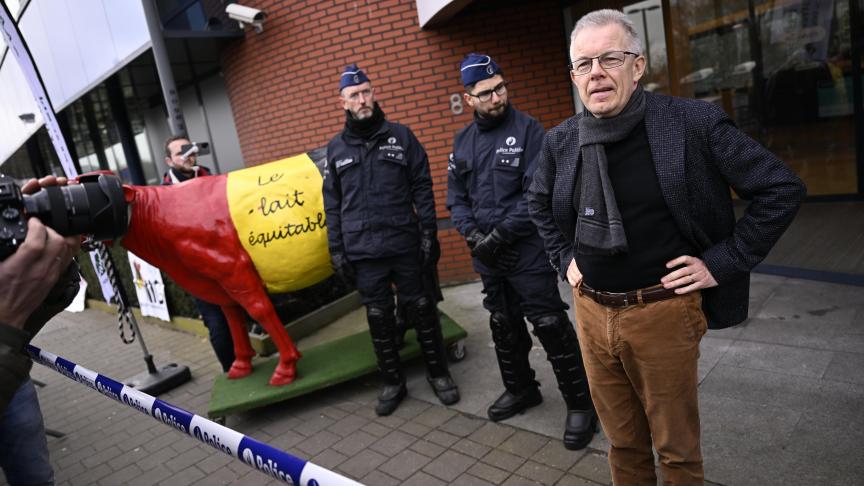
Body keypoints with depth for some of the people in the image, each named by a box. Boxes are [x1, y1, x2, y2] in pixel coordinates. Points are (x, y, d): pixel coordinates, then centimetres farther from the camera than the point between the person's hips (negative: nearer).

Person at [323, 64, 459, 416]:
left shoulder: (401, 136, 4)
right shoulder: (336, 148, 8)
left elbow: (422, 187, 2)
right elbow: (332, 204, 10)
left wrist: (429, 232, -5)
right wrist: (336, 249, 6)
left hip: (405, 244, -1)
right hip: (363, 252, 2)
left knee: (421, 310, 8)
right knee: (378, 317, 9)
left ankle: (438, 373, 27)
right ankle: (392, 382, 26)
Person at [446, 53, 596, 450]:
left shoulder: (528, 130, -7)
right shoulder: (463, 140, 9)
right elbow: (455, 194, 12)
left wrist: (500, 234, -16)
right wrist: (471, 232, -4)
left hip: (527, 250, -6)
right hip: (486, 254, 6)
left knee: (550, 325, -3)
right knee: (504, 325, 17)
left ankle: (579, 402, 15)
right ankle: (520, 389, 38)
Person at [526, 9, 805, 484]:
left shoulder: (694, 122, -12)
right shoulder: (560, 140, 0)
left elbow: (782, 188, -7)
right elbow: (540, 204, 19)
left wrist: (723, 262, -9)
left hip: (663, 313, -3)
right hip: (591, 313, 4)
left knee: (676, 446, 15)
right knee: (622, 441, 20)